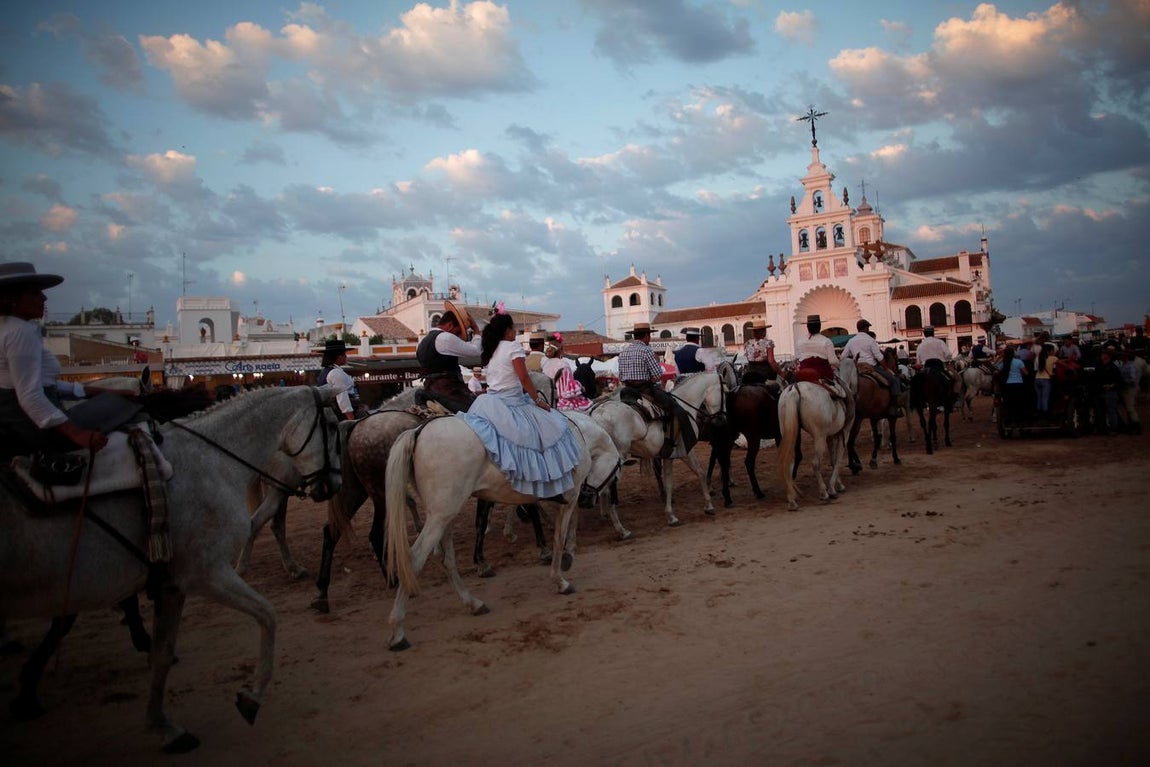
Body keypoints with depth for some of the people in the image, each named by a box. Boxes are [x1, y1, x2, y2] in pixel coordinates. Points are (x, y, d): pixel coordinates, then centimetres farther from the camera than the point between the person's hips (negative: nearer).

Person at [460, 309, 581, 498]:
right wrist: (538, 400, -8)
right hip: (511, 404, -8)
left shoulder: (490, 350, 14)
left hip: (492, 402, 8)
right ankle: (549, 488, -6)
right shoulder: (513, 346, -7)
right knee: (550, 428, -3)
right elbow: (524, 378, -14)